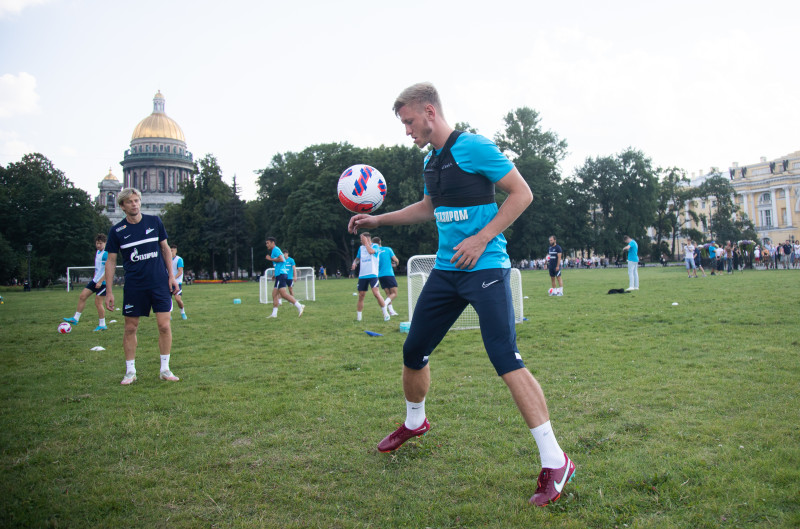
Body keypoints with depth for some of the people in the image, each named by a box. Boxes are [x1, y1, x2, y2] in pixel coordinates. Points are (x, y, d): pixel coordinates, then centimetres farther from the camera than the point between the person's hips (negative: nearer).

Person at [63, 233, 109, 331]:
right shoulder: (97, 252, 13)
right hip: (95, 280, 9)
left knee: (98, 303, -6)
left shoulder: (107, 254, -17)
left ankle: (102, 325, 5)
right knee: (82, 296, 7)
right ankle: (76, 318, 15)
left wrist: (100, 281, -24)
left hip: (102, 282, -9)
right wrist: (94, 278, 22)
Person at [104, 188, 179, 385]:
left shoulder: (155, 221, 2)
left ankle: (165, 369, 10)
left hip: (160, 283, 0)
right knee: (130, 328, 5)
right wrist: (109, 291, 0)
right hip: (133, 286, 0)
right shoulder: (117, 231, 0)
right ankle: (130, 371, 19)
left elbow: (165, 249, 11)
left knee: (164, 325, -3)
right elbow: (111, 261, 4)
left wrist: (171, 276, 5)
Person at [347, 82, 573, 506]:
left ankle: (555, 463, -6)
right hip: (446, 269, 8)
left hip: (485, 269, -8)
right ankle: (414, 423, 40)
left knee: (507, 362, -16)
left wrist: (481, 239, -19)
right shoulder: (430, 161, 13)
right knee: (413, 351, 13)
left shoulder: (473, 148, -12)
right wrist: (378, 220, 24)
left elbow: (522, 193, -12)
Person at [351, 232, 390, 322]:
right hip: (362, 275, 5)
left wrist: (366, 242, -11)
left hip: (372, 274, -5)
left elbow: (371, 251, -22)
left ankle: (386, 313, -7)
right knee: (361, 295, 6)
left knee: (376, 293, -18)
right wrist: (354, 263, 6)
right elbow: (358, 258, 28)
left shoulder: (375, 246, 0)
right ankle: (358, 317, 16)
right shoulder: (361, 248, 16)